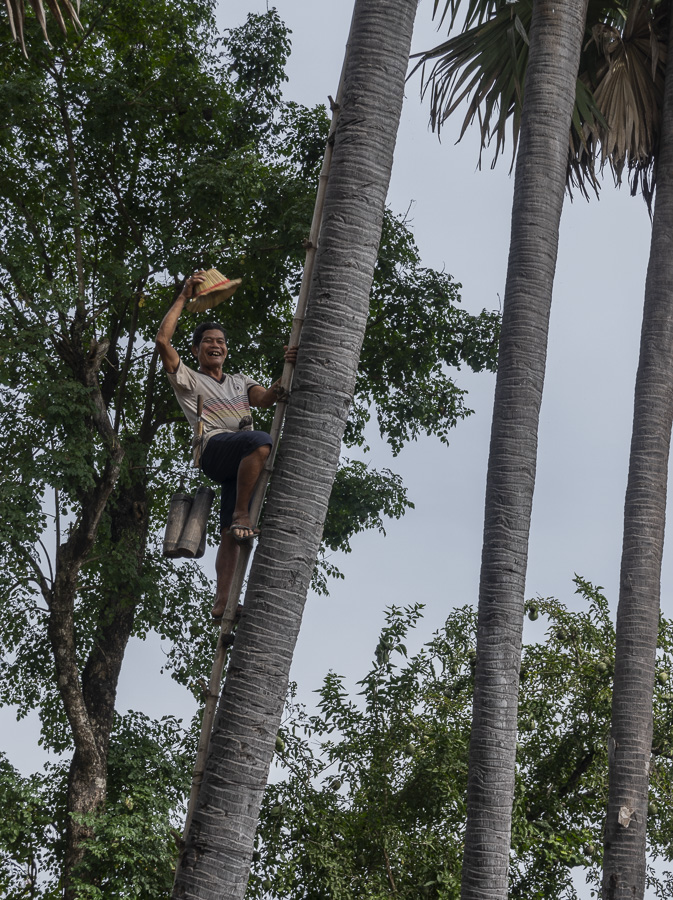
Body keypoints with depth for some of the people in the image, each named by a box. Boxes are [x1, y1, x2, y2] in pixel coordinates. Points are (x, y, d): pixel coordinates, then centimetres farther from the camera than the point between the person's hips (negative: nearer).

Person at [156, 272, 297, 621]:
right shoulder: (188, 379, 21)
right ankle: (241, 516, -29)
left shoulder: (240, 381, 35)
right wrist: (184, 297, 10)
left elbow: (266, 399, 15)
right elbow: (163, 340, 6)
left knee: (230, 535, -8)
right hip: (214, 448, -4)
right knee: (260, 441, -37)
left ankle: (222, 601, -15)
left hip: (241, 460, 5)